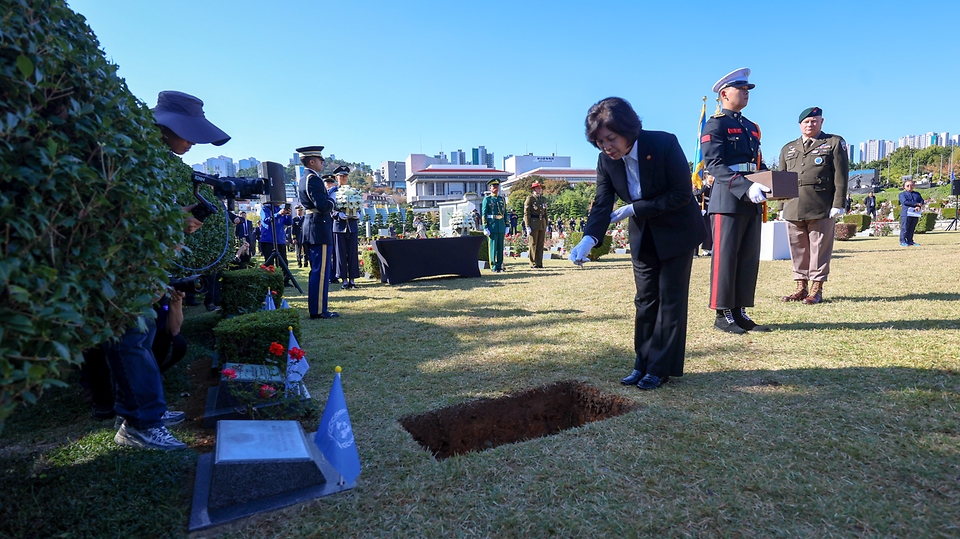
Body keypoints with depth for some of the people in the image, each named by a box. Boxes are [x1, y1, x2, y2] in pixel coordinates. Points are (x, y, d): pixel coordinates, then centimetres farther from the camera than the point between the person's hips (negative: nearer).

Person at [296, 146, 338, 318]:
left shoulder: (303, 180, 18)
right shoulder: (313, 179, -14)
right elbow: (323, 206, -22)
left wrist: (327, 201, 11)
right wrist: (332, 202, -3)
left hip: (310, 228, 10)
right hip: (319, 228, -10)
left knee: (317, 270, 14)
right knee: (321, 271, -7)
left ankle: (316, 308, 20)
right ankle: (318, 311, -4)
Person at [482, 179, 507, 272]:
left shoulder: (502, 199, 14)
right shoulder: (487, 199, -1)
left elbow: (505, 213, 16)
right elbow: (484, 214, -5)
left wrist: (506, 226, 11)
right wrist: (485, 228, -12)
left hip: (501, 225, 5)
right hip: (492, 226, -5)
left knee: (500, 247, 7)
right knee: (493, 246, -3)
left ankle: (500, 266, 14)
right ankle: (494, 267, 2)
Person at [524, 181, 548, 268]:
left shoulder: (543, 199, 14)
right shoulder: (530, 199, -4)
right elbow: (526, 213, -8)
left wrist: (546, 225, 13)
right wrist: (527, 226, -15)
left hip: (542, 224, 6)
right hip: (533, 224, -6)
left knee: (540, 244, 6)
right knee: (533, 244, -2)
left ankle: (539, 263, 11)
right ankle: (533, 263, 3)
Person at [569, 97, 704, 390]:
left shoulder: (665, 144, -25)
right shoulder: (606, 160, -12)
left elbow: (682, 195, -23)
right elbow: (602, 205, -15)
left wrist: (634, 209, -24)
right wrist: (588, 239, -33)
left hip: (677, 232, -4)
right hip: (643, 236, 5)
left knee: (670, 299, 0)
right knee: (645, 300, 8)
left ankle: (661, 368, 9)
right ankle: (643, 364, 18)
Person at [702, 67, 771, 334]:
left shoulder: (751, 127, 21)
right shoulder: (715, 124, -4)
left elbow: (758, 164, 23)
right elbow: (714, 165, -15)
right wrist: (746, 187, -25)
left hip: (752, 202, 8)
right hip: (728, 200, -8)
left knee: (749, 258, 8)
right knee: (725, 258, -4)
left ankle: (739, 312, 16)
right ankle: (723, 315, 5)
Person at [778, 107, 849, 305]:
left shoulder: (834, 143, 8)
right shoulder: (788, 149, 19)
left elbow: (841, 176, 0)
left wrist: (838, 204, -7)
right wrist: (784, 205, 12)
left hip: (822, 209, -4)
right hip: (793, 210, 4)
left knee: (819, 249, 0)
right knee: (798, 250, 7)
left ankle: (816, 290, 7)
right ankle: (801, 287, 16)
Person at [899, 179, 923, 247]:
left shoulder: (917, 194, 17)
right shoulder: (902, 194, 2)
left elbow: (922, 201, 7)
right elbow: (905, 202, -12)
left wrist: (919, 207, -14)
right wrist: (916, 204, -12)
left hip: (915, 214, 5)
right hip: (906, 214, -5)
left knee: (912, 228, 8)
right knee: (904, 228, -4)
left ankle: (910, 241, 14)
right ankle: (903, 241, 1)